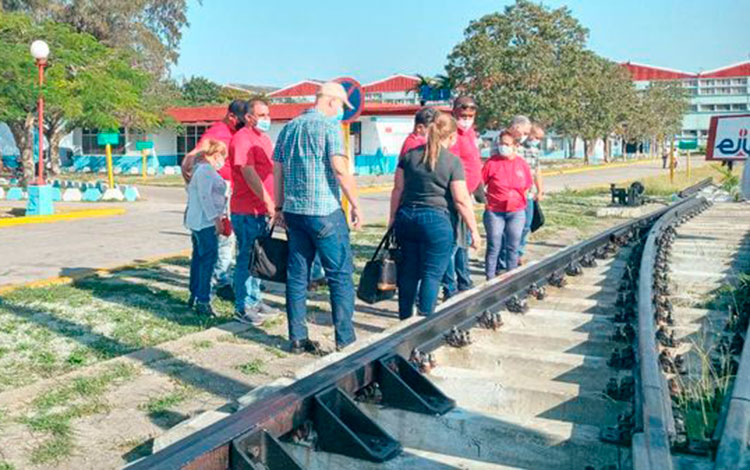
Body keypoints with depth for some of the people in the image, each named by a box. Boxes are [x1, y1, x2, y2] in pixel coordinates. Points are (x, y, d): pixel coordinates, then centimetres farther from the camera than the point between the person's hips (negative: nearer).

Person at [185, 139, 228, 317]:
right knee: (208, 259, -11)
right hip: (205, 222, -11)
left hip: (197, 221, 11)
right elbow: (205, 196, -21)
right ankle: (203, 301, -11)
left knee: (199, 257, 15)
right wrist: (215, 218, -22)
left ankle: (194, 295, 24)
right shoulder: (206, 170, -13)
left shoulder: (202, 169, 19)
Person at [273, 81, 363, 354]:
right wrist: (356, 205, -10)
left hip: (293, 211, 7)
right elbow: (340, 169, -16)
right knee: (340, 275, 1)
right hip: (324, 211, -7)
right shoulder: (328, 126, -7)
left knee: (297, 275, 10)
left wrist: (279, 207, 19)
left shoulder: (289, 127, 14)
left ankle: (298, 339, 15)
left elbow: (277, 170, 15)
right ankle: (345, 340, 4)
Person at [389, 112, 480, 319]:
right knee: (432, 275, 2)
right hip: (436, 220, -5)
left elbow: (398, 189, 8)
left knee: (408, 273, 13)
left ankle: (405, 319, 23)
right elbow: (461, 200, -8)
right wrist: (474, 231, -1)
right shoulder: (453, 161, -6)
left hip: (406, 217, 5)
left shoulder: (410, 155, 7)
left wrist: (393, 218, 17)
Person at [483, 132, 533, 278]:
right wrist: (485, 198, -6)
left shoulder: (522, 164, 2)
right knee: (494, 247, 2)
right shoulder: (492, 162, -7)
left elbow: (527, 187, 12)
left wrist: (518, 200, 6)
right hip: (494, 211, -3)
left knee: (513, 247, 10)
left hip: (517, 212, 3)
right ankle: (490, 278, 11)